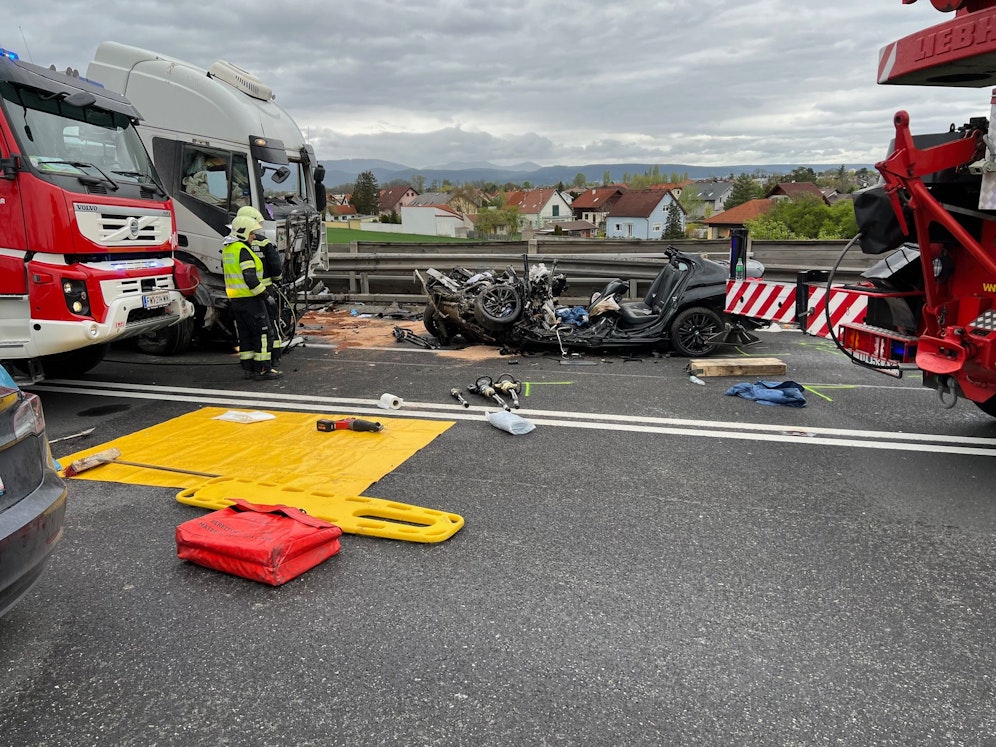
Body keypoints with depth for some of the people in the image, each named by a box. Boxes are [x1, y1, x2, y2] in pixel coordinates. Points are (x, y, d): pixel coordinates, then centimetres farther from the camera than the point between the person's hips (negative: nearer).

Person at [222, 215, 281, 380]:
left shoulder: (227, 249, 14)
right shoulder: (243, 250, -16)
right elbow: (250, 278, -23)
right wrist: (263, 293, -16)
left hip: (234, 298, 9)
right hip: (249, 299, -9)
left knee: (244, 334, 13)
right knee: (262, 332, -3)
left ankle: (248, 368, 17)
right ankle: (263, 368, -3)